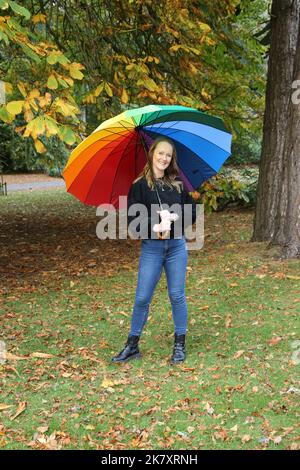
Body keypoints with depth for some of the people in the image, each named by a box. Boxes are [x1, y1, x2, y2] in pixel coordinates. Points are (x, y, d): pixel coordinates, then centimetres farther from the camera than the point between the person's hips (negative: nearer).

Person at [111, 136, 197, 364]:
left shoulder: (178, 183, 7)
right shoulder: (140, 185, -2)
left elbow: (193, 212, 9)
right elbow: (132, 219, -6)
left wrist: (174, 217, -9)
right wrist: (155, 227, -20)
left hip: (177, 245, 2)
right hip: (151, 247, -2)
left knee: (177, 296, 7)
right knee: (142, 298, 1)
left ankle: (180, 345, 19)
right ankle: (132, 345, 15)